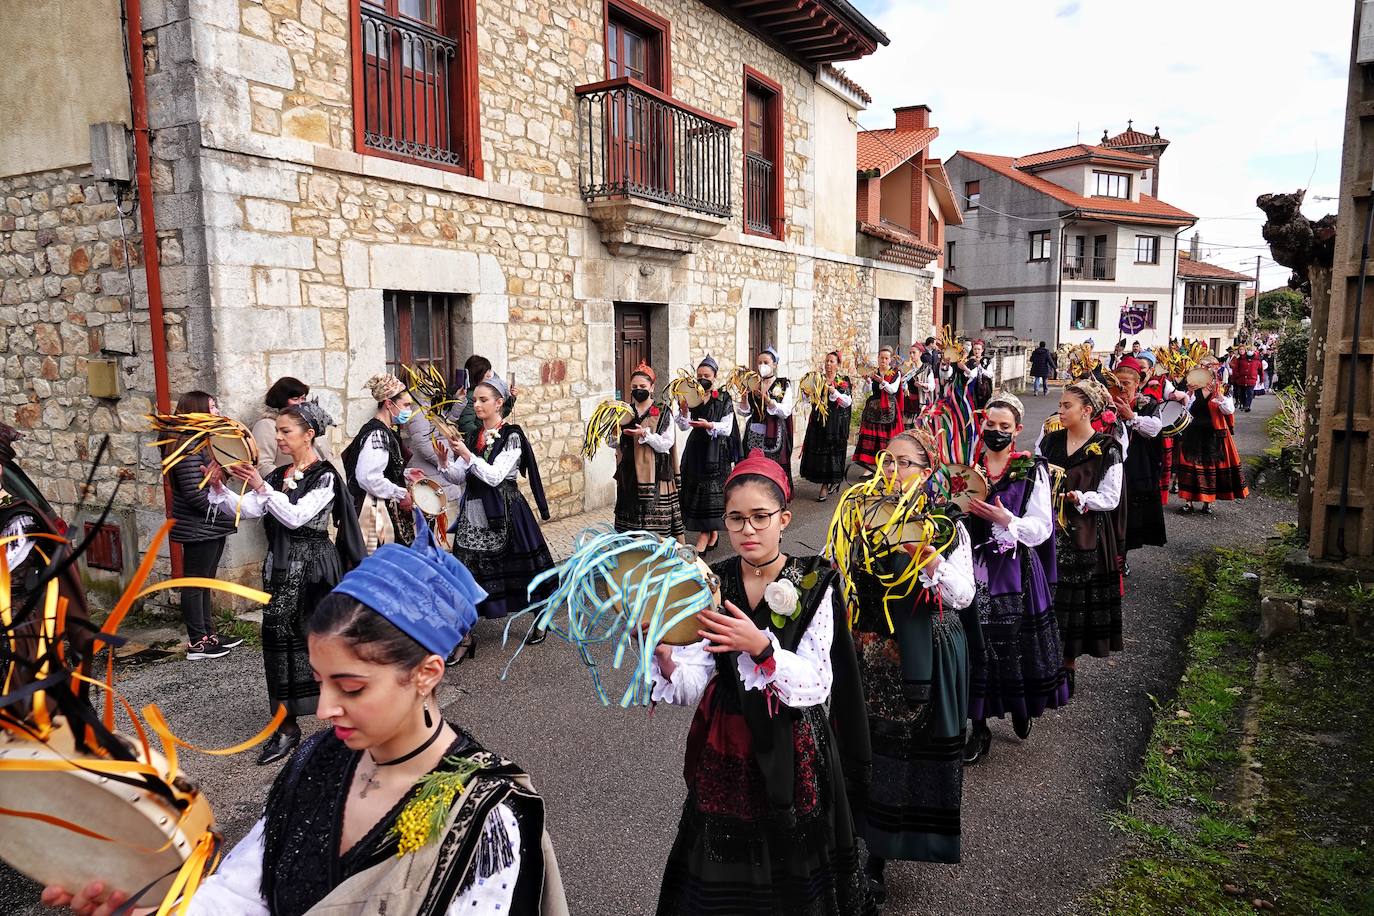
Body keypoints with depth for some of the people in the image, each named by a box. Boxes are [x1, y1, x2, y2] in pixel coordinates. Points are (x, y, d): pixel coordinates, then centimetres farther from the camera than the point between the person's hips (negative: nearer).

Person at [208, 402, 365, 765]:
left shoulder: (325, 477, -11)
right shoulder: (279, 475, 9)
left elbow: (295, 516, -21)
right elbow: (245, 509, 0)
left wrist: (261, 487, -27)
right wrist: (219, 488, -15)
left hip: (314, 570, -7)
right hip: (281, 570, 7)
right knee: (278, 641, 7)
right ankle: (286, 727, 21)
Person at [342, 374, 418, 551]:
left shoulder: (383, 431, 14)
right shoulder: (377, 434, -16)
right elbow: (369, 478, -24)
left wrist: (404, 474, 14)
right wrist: (401, 494, -14)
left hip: (384, 509, 10)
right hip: (374, 512, -10)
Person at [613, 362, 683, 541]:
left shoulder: (663, 412, 0)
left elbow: (667, 444, -8)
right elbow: (614, 444, 12)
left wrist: (645, 434, -18)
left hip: (655, 474, -3)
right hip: (630, 473, 4)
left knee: (655, 522, -5)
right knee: (630, 519, 5)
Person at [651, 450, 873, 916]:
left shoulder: (813, 586, -11)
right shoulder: (711, 585, -3)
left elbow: (816, 686, -19)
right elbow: (690, 687, -10)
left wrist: (761, 646, -36)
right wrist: (664, 656, -31)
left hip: (794, 751, -2)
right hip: (725, 750, 2)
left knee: (792, 872, 14)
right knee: (723, 872, 14)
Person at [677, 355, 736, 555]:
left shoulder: (723, 401, -2)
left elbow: (727, 428, -10)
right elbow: (683, 426, -3)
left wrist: (709, 425, -27)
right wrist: (684, 409, -21)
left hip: (717, 451, -3)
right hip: (697, 449, 4)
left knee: (711, 491, -5)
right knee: (696, 491, 3)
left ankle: (704, 538, -2)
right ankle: (712, 533, 16)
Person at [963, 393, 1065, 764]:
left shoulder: (1032, 470, -3)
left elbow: (1041, 529, -7)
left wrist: (1005, 519, -22)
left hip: (1017, 572, -2)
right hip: (976, 570, 2)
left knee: (1016, 646, 5)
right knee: (977, 646, 2)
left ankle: (1022, 709, 33)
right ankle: (979, 730, 16)